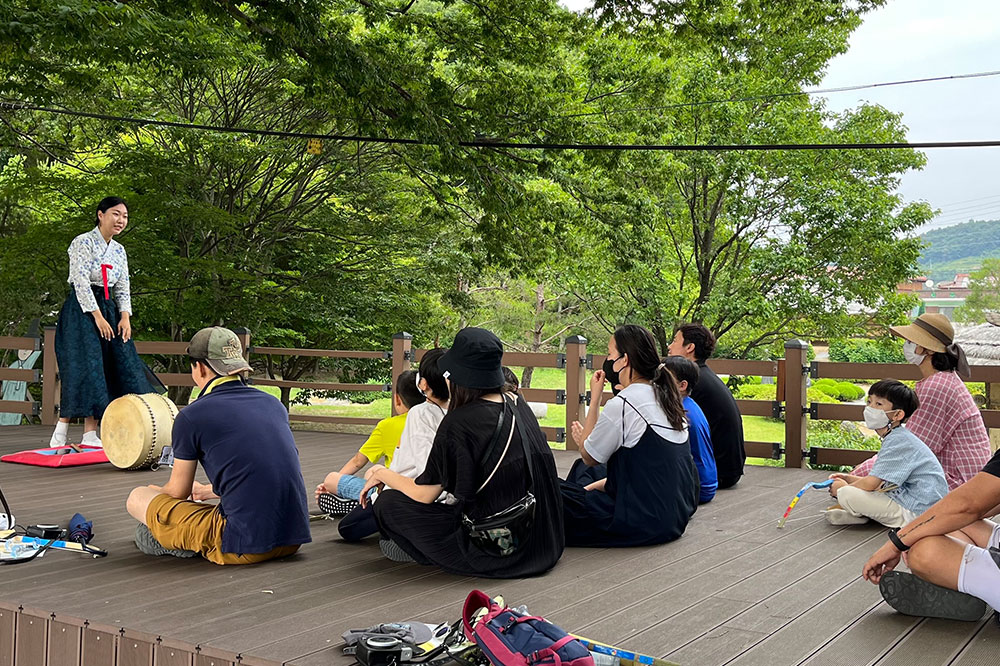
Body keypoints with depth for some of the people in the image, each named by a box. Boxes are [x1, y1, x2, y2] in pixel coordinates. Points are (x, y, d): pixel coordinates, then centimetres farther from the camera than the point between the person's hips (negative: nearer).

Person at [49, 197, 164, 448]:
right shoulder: (83, 243, -7)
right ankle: (61, 430, -6)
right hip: (82, 310, -7)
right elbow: (81, 281, -14)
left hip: (108, 309, 7)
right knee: (85, 366, -14)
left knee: (122, 366, -2)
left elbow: (123, 287, 13)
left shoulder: (119, 250, 14)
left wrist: (125, 317, -2)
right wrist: (98, 316, -18)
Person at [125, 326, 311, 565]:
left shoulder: (191, 416, -4)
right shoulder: (273, 403, 12)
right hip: (294, 540, 5)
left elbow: (178, 492, 9)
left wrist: (154, 491, 33)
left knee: (137, 498, 9)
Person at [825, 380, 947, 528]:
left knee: (846, 495, -22)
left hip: (918, 512, -11)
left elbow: (871, 484, -21)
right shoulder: (897, 437, 14)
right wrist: (850, 478, 15)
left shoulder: (898, 441, -19)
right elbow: (879, 481, 20)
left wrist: (844, 487, -3)